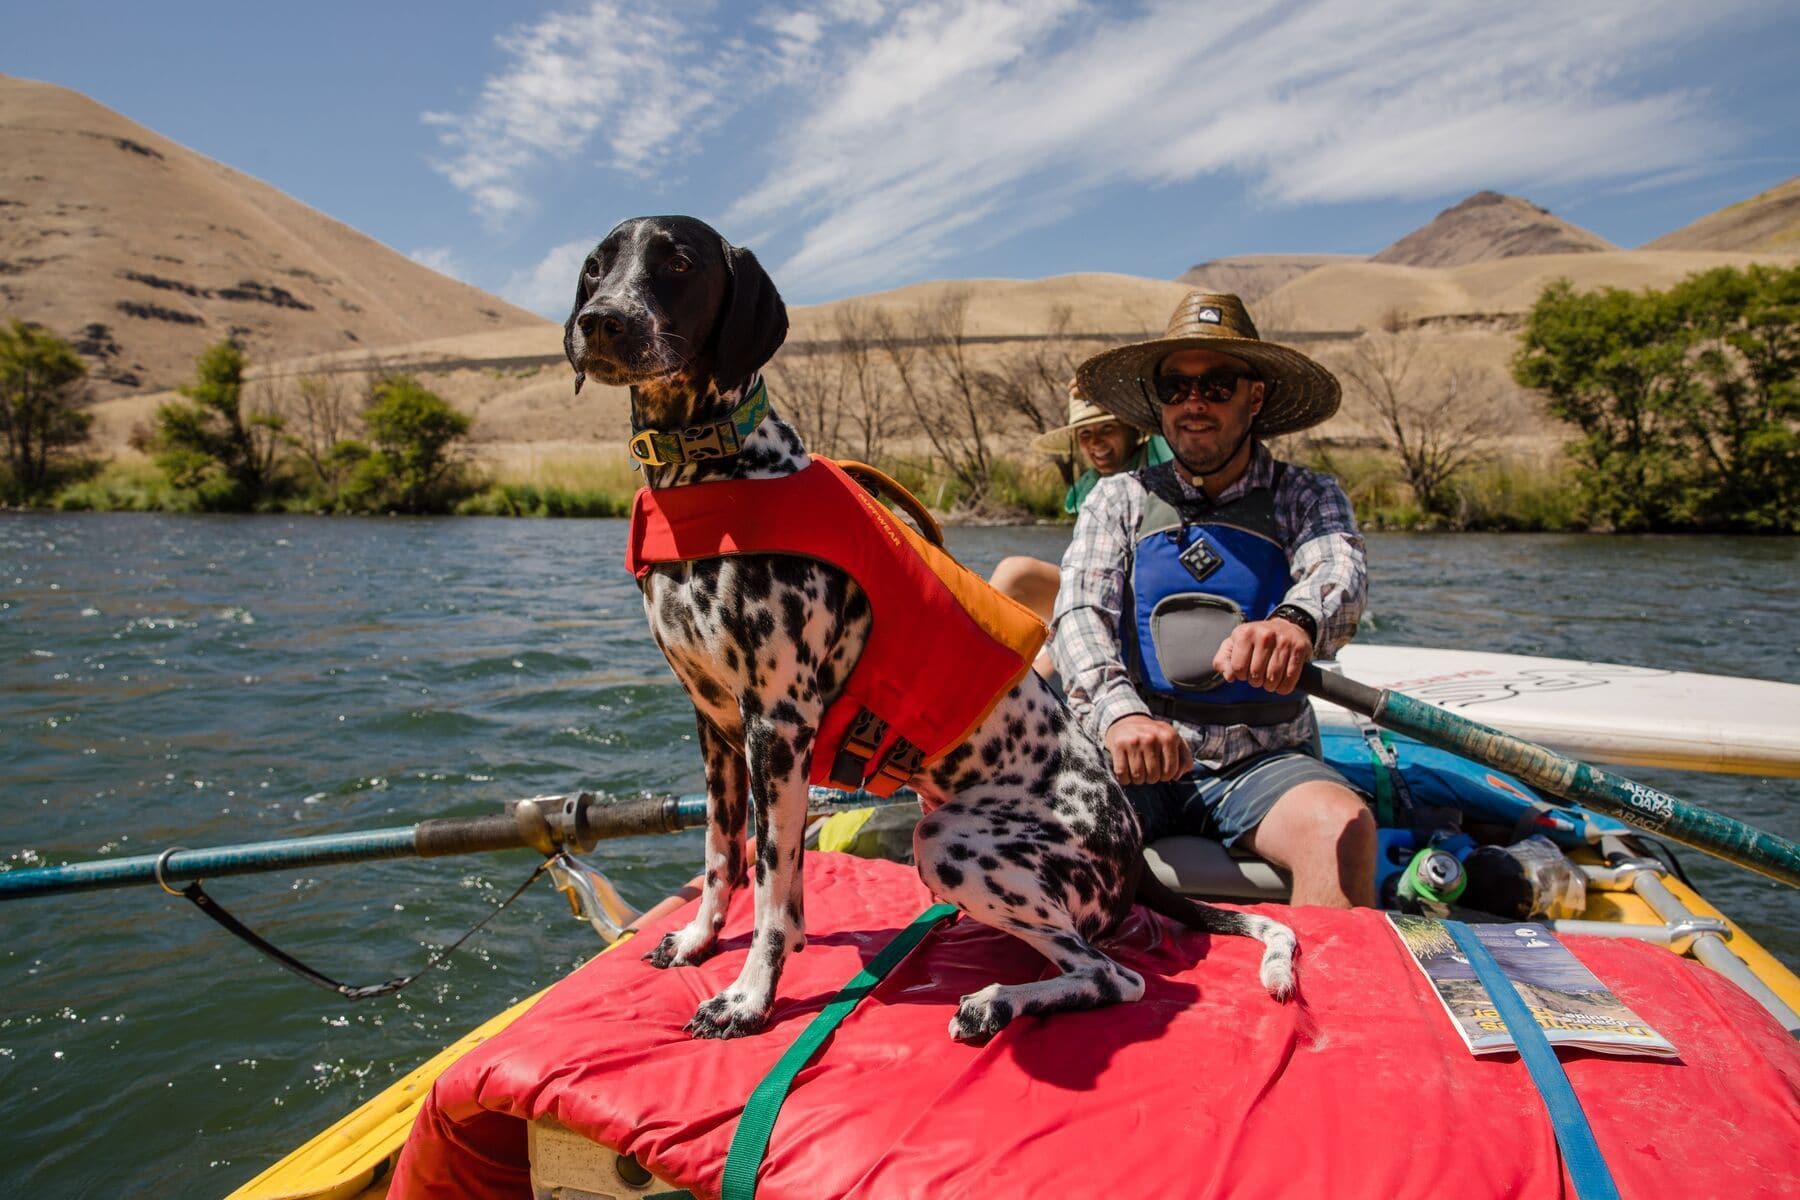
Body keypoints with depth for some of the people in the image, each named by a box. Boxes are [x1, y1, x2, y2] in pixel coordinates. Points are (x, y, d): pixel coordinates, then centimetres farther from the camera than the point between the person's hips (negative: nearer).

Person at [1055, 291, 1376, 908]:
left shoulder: (1308, 496, 6)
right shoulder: (1119, 499, 9)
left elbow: (1338, 569, -16)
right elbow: (1080, 613, -7)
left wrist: (1295, 620, -42)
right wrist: (1119, 711, -29)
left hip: (1264, 761, 0)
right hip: (1133, 761, 1)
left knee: (1343, 826, -31)